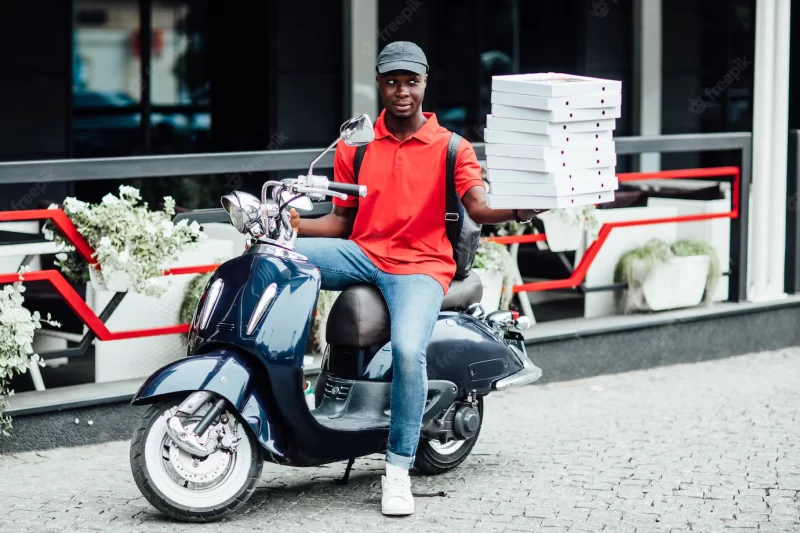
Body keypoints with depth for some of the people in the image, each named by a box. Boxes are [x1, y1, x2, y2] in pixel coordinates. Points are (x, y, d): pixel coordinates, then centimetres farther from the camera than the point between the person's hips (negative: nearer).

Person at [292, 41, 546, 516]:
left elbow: (482, 210, -9)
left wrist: (522, 209, -31)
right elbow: (342, 221, 13)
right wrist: (294, 224, -6)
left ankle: (399, 469, -18)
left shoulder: (452, 148, 4)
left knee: (409, 351, -31)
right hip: (363, 254, 3)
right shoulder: (355, 147, 12)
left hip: (421, 266, -3)